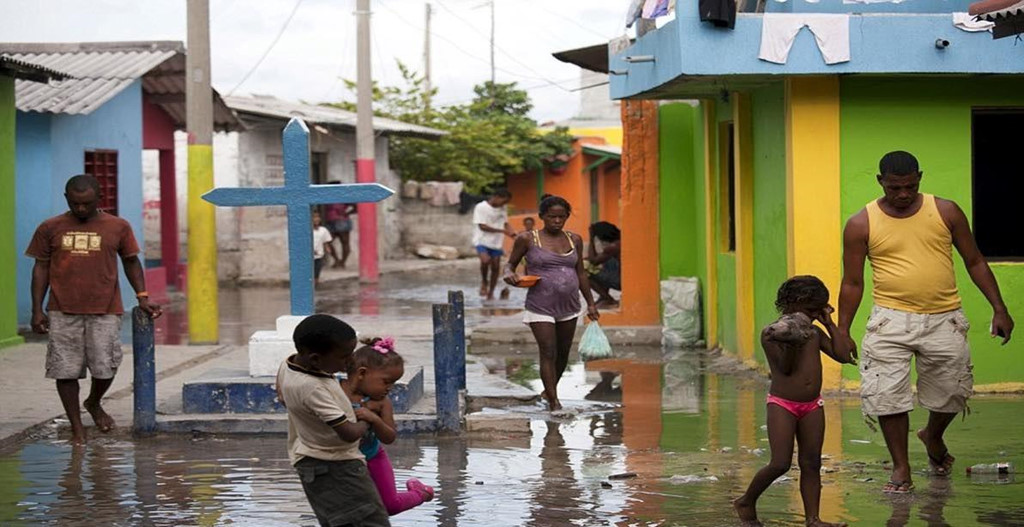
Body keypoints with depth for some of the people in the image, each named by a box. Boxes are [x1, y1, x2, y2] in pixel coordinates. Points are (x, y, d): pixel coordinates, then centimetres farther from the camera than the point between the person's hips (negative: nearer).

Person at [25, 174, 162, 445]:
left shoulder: (118, 227, 4)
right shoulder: (50, 229, 5)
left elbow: (131, 262, 13)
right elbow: (41, 268, 8)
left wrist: (142, 297, 2)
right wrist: (37, 309, 2)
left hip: (104, 311, 0)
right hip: (63, 313, 0)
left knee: (105, 368, -2)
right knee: (65, 371, 0)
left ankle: (94, 403, 30)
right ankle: (76, 426, 14)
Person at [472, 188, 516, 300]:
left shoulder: (502, 209, 10)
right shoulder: (481, 207, -10)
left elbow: (506, 223, 18)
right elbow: (482, 226, -15)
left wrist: (512, 234, -4)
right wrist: (502, 231, -19)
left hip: (496, 242, 6)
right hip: (482, 240, -6)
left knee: (496, 267, 2)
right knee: (486, 260, -29)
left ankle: (490, 293, 15)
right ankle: (484, 282, -2)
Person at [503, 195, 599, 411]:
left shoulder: (574, 240, 8)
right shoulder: (527, 239, -4)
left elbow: (581, 273, 15)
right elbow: (510, 264, 5)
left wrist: (590, 303, 15)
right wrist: (509, 274, -19)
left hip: (569, 307, 5)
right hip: (541, 308, -5)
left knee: (563, 353, 12)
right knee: (548, 353, -11)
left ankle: (550, 390, 33)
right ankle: (554, 402, -9)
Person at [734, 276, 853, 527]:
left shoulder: (814, 333, 9)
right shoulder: (771, 333, -8)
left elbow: (844, 356, 5)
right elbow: (785, 368, -14)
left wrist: (830, 323, 4)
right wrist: (790, 344, -29)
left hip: (812, 406, 6)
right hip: (782, 405, -6)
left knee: (811, 463, 3)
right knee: (780, 464, -11)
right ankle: (746, 502, 10)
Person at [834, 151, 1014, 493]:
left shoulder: (946, 212, 2)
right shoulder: (862, 225, -2)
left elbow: (975, 262, 9)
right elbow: (852, 282, 5)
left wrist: (999, 308, 4)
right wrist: (842, 331, 2)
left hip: (944, 320, 1)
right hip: (891, 320, -1)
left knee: (952, 394, 10)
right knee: (887, 395, -7)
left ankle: (933, 437, 42)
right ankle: (901, 468, 8)